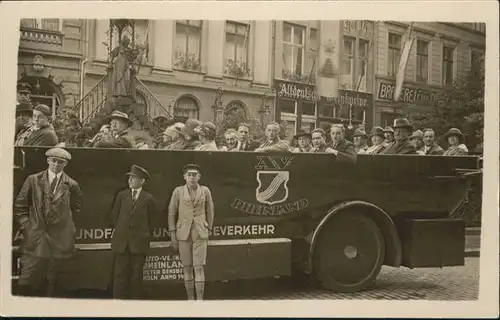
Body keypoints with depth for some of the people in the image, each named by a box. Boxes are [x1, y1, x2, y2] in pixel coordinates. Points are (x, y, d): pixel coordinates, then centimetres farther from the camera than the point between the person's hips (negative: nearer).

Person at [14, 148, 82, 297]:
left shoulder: (72, 185, 1)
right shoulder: (33, 180, 1)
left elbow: (75, 209, 16)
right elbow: (19, 207, 5)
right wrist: (26, 227, -2)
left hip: (59, 241, 0)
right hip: (34, 239, 0)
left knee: (50, 283, 11)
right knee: (26, 283, 1)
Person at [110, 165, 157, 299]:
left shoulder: (149, 199, -1)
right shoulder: (122, 195, 6)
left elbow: (151, 220, 7)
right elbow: (114, 215, 16)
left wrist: (147, 236, 7)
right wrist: (120, 229, 13)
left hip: (139, 241, -2)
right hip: (121, 240, 2)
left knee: (136, 274, 5)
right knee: (120, 273, 2)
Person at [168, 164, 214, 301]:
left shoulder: (205, 190, 3)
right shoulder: (178, 191, 0)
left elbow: (210, 212, 10)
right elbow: (171, 213, 4)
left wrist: (208, 231, 8)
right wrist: (172, 234, 1)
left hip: (200, 234, 0)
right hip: (183, 234, 0)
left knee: (199, 267, -6)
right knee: (187, 268, 5)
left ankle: (200, 299, -1)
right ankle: (190, 299, 17)